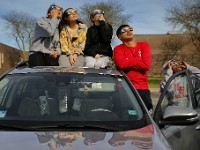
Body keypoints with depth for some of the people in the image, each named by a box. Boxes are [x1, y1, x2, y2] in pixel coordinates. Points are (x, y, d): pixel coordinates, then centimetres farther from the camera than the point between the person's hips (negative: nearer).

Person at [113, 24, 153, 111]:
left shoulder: (144, 45, 9)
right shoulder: (118, 49, 6)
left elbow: (146, 65, -7)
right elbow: (121, 64, -16)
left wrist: (128, 63, -5)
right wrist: (139, 59, -6)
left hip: (143, 89, 2)